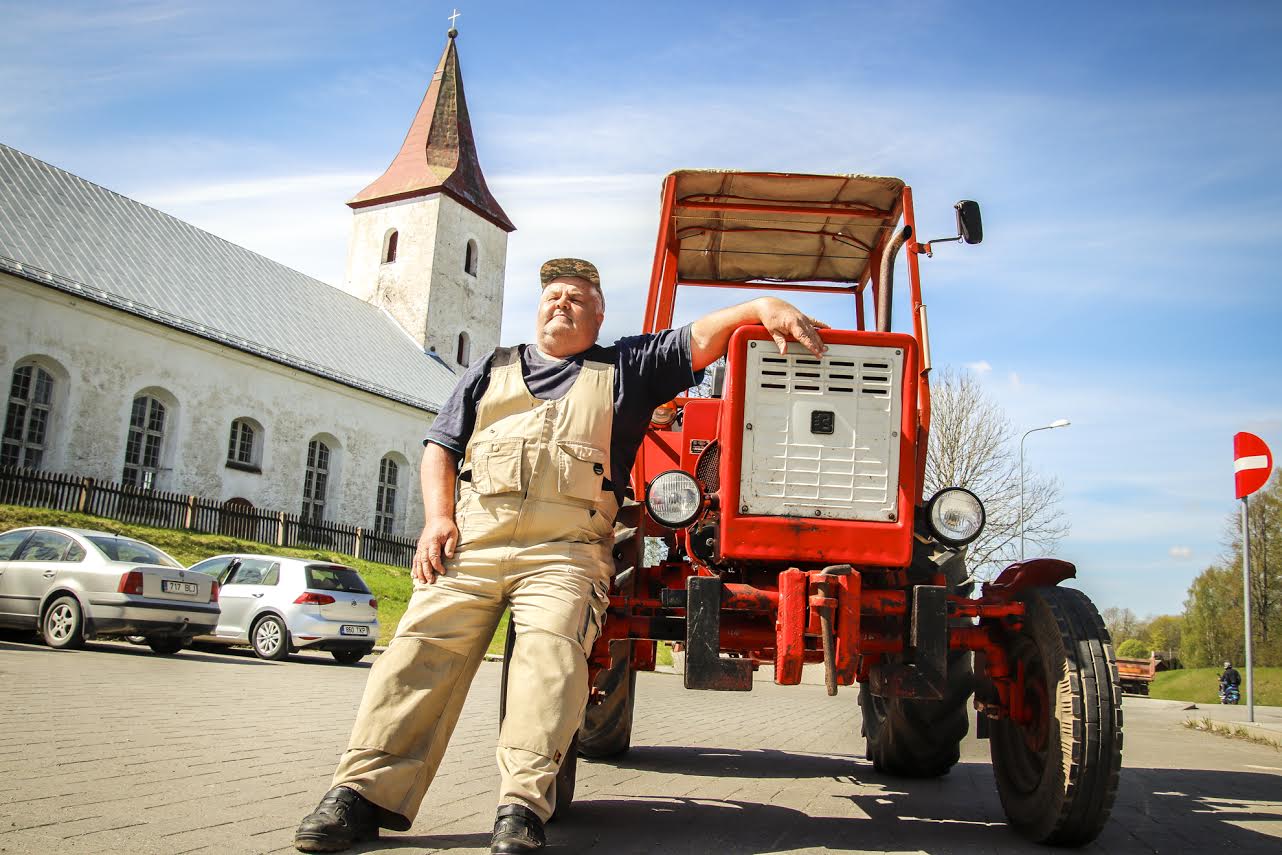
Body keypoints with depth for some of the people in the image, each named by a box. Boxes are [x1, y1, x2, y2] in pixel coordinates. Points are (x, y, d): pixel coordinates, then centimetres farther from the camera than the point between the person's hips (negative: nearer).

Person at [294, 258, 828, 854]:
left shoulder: (626, 368, 20)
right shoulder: (492, 369, 26)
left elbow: (701, 339, 10)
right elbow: (441, 446, 20)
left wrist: (762, 307, -8)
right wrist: (438, 518, 3)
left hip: (567, 550, -2)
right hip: (469, 540, 3)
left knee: (551, 648, -24)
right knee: (424, 645, -11)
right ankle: (364, 791, -8)